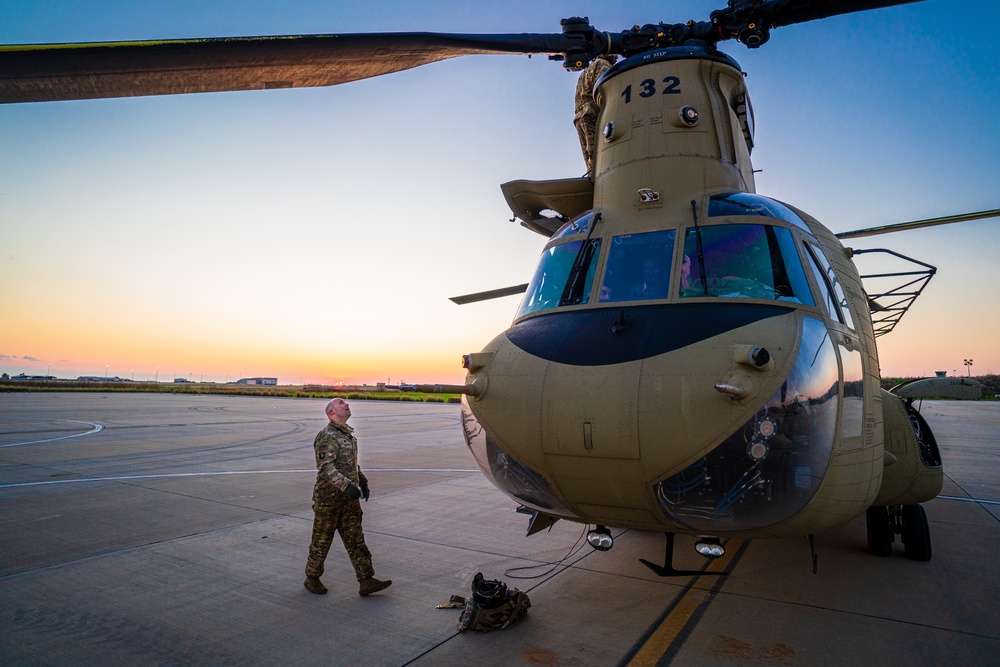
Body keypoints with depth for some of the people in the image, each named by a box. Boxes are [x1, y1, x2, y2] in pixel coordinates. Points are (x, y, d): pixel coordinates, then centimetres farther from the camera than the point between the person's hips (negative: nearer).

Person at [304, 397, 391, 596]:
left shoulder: (349, 434, 13)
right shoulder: (327, 436, -16)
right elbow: (325, 468, -26)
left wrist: (363, 482, 16)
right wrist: (347, 485, -33)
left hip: (349, 498, 8)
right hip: (328, 498, -8)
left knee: (355, 540, 6)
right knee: (321, 541, 8)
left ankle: (366, 580, 7)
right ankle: (312, 579, 26)